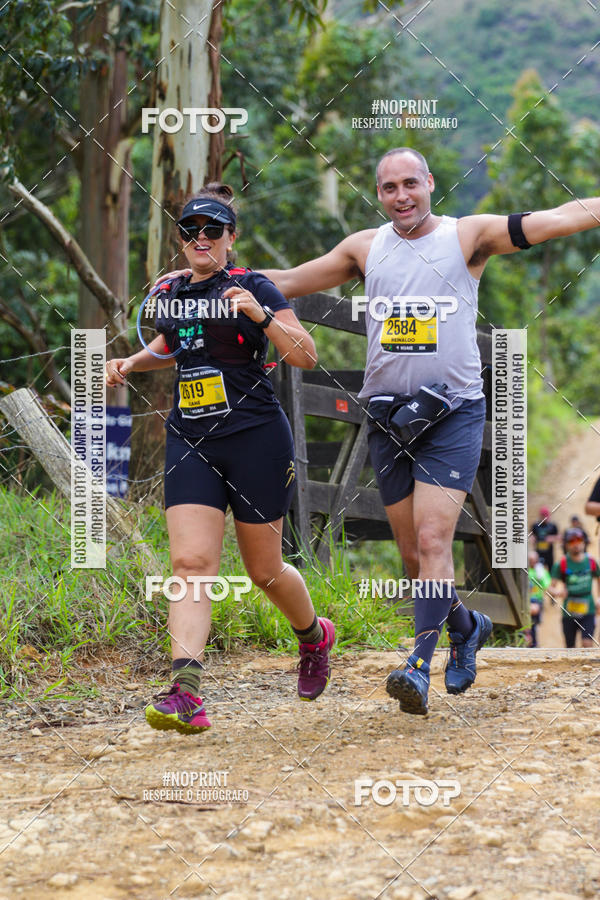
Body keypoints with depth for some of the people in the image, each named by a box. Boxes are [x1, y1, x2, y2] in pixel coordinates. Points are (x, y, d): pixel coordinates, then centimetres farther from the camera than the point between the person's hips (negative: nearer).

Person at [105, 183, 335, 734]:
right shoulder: (168, 294, 12)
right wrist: (132, 363, 15)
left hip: (257, 438, -4)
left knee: (264, 570, 7)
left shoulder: (252, 288, -3)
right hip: (190, 441, 4)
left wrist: (262, 316, -22)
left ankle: (314, 634, 39)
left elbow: (306, 357, -9)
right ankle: (186, 693, -25)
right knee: (191, 562, -14)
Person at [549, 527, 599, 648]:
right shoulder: (561, 564, -6)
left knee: (587, 645, -14)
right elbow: (551, 587, -8)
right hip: (569, 614, 0)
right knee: (570, 648, 8)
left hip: (587, 612, 0)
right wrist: (557, 592, -31)